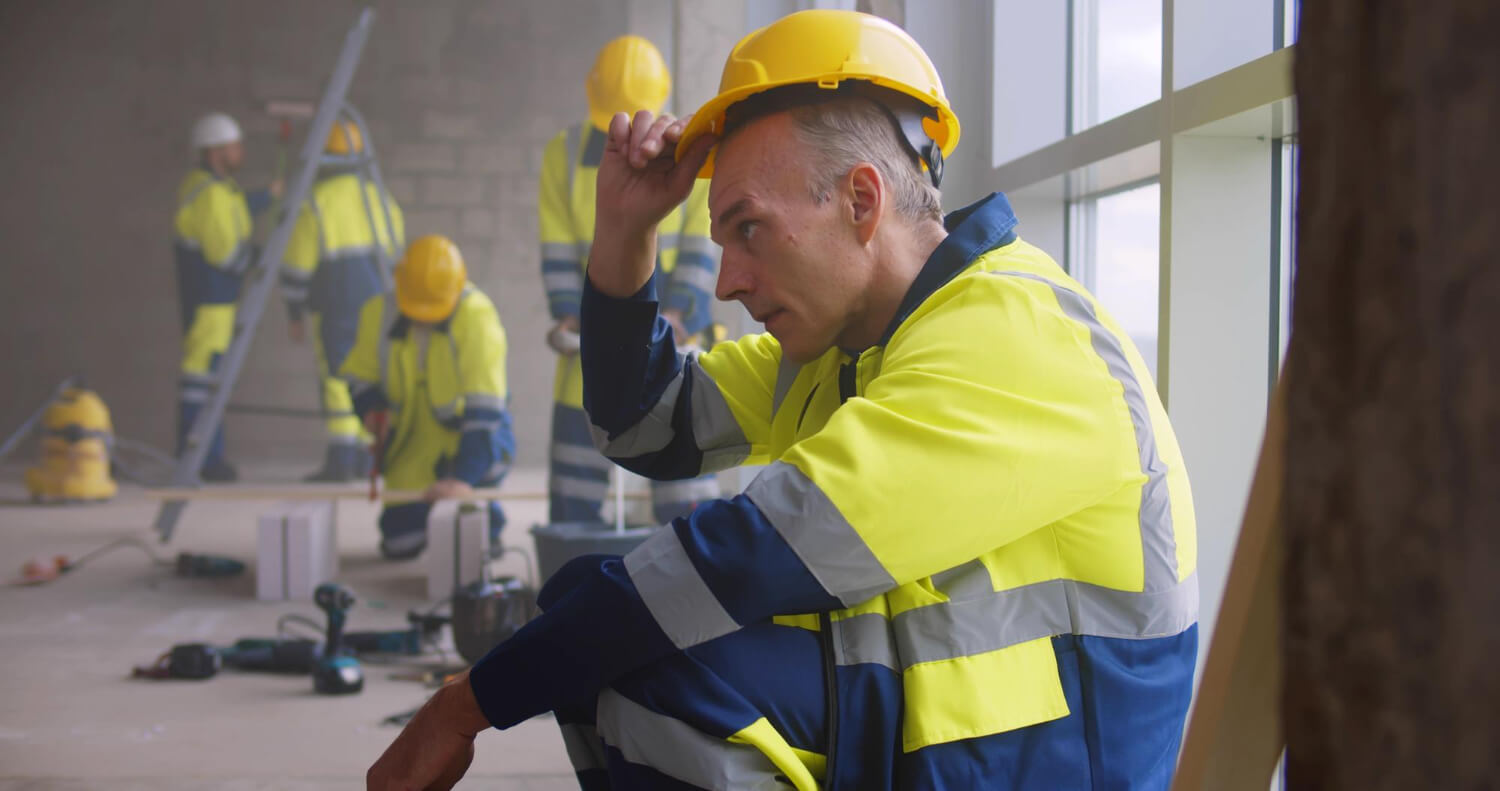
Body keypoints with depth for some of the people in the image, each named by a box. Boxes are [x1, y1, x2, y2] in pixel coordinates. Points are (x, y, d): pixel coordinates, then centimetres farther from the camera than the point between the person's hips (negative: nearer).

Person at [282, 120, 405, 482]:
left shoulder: (315, 204, -9)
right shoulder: (381, 200, 7)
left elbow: (298, 266, -6)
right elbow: (394, 252, 16)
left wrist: (295, 314, 4)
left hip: (334, 307, -5)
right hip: (376, 304, 5)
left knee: (338, 381, -5)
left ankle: (340, 461, -10)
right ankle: (365, 459, 13)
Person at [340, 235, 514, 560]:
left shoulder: (477, 316, -25)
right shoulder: (379, 313, -8)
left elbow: (483, 408, -31)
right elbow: (358, 375, 9)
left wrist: (464, 477, -39)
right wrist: (369, 407, -15)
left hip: (466, 435, -4)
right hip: (412, 447, 4)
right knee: (399, 545, -6)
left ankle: (485, 526, -2)